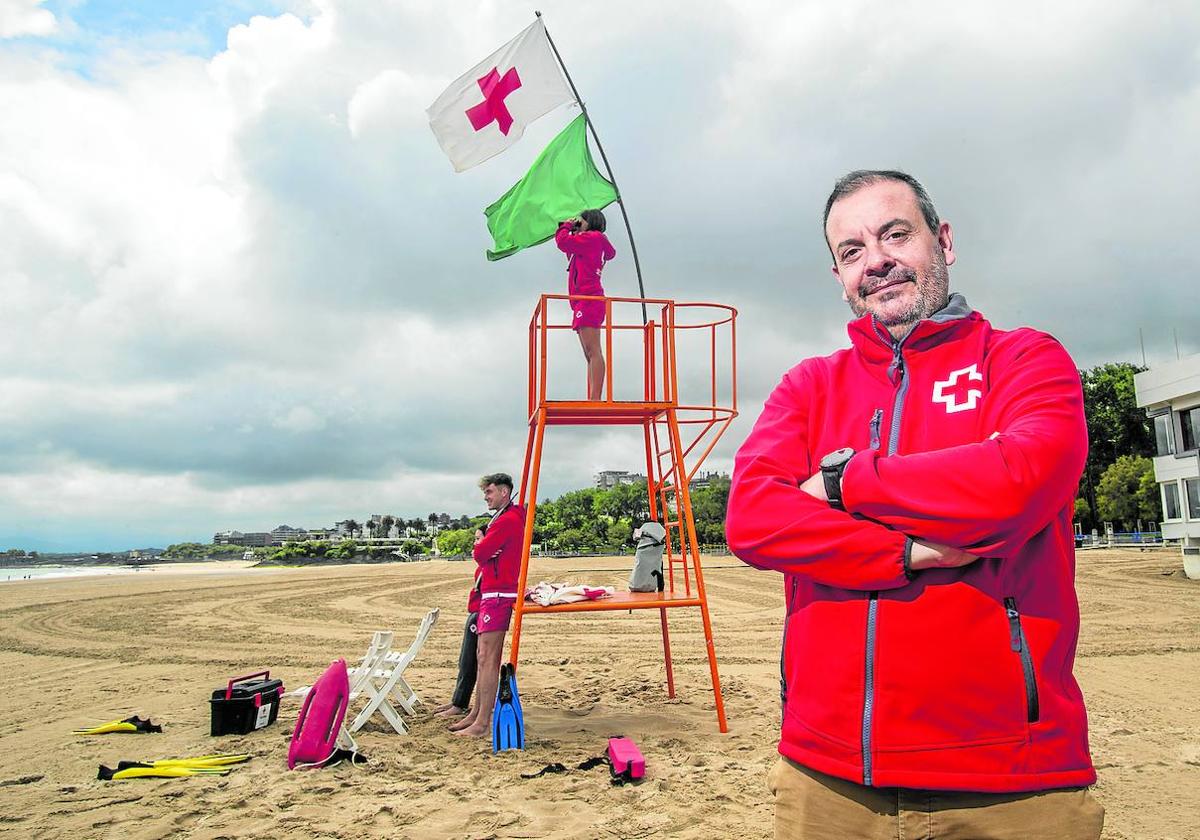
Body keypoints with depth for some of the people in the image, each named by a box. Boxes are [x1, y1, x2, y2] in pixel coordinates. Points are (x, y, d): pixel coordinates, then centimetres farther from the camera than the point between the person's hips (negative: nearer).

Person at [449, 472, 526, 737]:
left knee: (487, 658, -10)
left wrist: (479, 541, 4)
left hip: (497, 595, -11)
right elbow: (483, 555, 21)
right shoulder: (506, 518, 20)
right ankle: (476, 713, 22)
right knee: (482, 656, 14)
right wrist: (482, 542, 1)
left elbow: (480, 553, -16)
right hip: (490, 593, 11)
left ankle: (482, 723, -8)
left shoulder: (507, 520, -13)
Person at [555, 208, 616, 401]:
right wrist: (569, 229, 26)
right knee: (590, 355, 5)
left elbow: (563, 242, -9)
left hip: (589, 299, -11)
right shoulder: (592, 244, 27)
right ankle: (591, 400, 3)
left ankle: (595, 399, -26)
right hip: (584, 303, 11)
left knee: (593, 352, -19)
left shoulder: (593, 237, 0)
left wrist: (566, 226, 11)